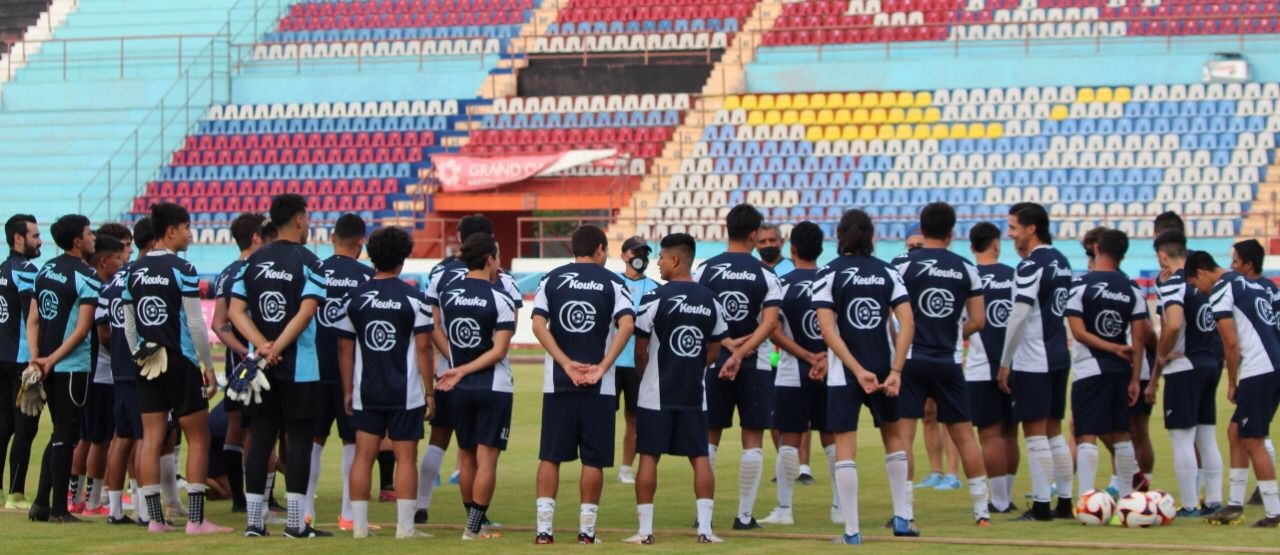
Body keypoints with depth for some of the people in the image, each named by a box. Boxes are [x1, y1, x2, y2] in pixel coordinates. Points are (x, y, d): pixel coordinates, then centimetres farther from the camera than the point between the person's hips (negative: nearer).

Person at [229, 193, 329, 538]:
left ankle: (254, 520, 9)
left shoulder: (254, 261, 8)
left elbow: (236, 309, 1)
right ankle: (295, 522, -1)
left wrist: (262, 345, -8)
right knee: (299, 440, 0)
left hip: (260, 365, 5)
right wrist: (276, 349, -15)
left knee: (261, 439, 9)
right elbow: (306, 312, -19)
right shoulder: (307, 261, -8)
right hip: (299, 366, -5)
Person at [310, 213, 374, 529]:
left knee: (314, 439, 11)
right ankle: (348, 514, 3)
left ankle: (305, 510, 10)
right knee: (352, 441, 4)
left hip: (317, 369, 2)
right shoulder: (367, 277, -5)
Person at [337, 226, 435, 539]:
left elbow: (345, 348, 6)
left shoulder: (355, 296, 3)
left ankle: (359, 525, 6)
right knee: (405, 457, 1)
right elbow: (423, 348, -7)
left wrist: (348, 391, 14)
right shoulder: (413, 298, -6)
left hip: (366, 393, 3)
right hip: (405, 393, -3)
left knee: (363, 455, 6)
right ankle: (405, 526, 1)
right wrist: (429, 392, 1)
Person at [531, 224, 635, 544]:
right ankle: (586, 530, 6)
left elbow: (538, 324, -6)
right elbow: (627, 324, -13)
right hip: (599, 385, -1)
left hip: (557, 382, 2)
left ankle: (544, 528, 1)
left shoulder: (551, 280, 7)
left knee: (550, 456, 6)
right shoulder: (612, 283, 2)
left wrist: (566, 364, -8)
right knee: (593, 459, 5)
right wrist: (602, 367, -13)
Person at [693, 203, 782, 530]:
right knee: (752, 440, 5)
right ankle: (745, 515, 3)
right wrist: (741, 352, -17)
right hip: (754, 365, -2)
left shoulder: (705, 270, -1)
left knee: (709, 438, 10)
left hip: (712, 362, 2)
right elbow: (770, 322, -14)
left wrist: (727, 344, -8)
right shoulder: (764, 275, -4)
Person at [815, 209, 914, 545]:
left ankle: (852, 531, -1)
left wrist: (858, 371, -14)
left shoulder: (829, 274, -3)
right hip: (884, 368, 3)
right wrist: (895, 371, -9)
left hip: (843, 374, -3)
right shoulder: (887, 272, 4)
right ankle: (901, 517, 18)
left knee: (844, 449, 1)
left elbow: (828, 329, -13)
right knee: (893, 435, 21)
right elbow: (907, 323, -7)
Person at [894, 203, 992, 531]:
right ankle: (982, 510, 21)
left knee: (902, 434, -3)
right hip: (949, 362, 3)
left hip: (911, 360, -2)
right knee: (964, 433, 14)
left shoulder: (904, 265, -4)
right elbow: (978, 321, 4)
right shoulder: (966, 269, 3)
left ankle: (903, 515, -13)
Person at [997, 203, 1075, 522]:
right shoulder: (1061, 262, 12)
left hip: (1032, 362, -8)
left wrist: (1005, 363, -13)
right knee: (1054, 432, 14)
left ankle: (1040, 506, -4)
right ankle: (1065, 501, 15)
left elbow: (1019, 317, -17)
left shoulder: (1031, 266, -14)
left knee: (1035, 433, -4)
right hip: (1059, 358, 8)